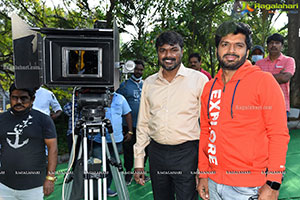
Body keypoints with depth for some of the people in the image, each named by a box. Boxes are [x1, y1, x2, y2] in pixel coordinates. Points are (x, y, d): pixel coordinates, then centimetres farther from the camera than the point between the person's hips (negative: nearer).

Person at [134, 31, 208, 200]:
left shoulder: (199, 79, -4)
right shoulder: (149, 83, 8)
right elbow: (143, 124, 12)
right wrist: (139, 161, 9)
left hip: (187, 153, -4)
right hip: (156, 152, 4)